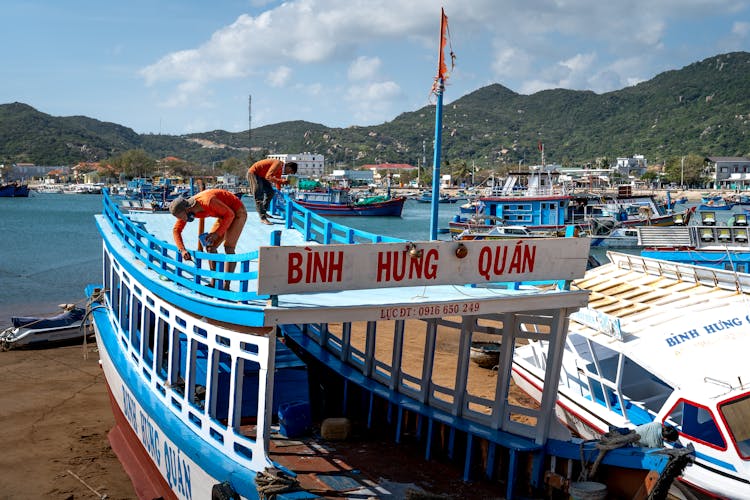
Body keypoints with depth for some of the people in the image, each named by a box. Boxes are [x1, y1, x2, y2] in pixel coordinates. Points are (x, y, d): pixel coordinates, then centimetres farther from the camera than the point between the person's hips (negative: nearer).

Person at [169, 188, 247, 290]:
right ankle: (213, 283, 9)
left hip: (237, 213, -8)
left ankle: (226, 286, -15)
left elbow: (230, 214, -26)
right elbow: (176, 230, -5)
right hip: (225, 215, 8)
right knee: (210, 247, 1)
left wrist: (217, 233, -28)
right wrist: (182, 250, -17)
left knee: (228, 248, -17)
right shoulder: (185, 208, -13)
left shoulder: (207, 202, -37)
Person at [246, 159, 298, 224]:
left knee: (270, 192, 15)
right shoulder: (278, 164, -25)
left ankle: (263, 212, 25)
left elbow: (277, 179, 16)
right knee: (259, 196, -14)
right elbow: (268, 177, -32)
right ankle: (263, 218, -16)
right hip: (253, 173, -11)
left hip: (261, 175, 11)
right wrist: (282, 181, -37)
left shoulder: (280, 169, 5)